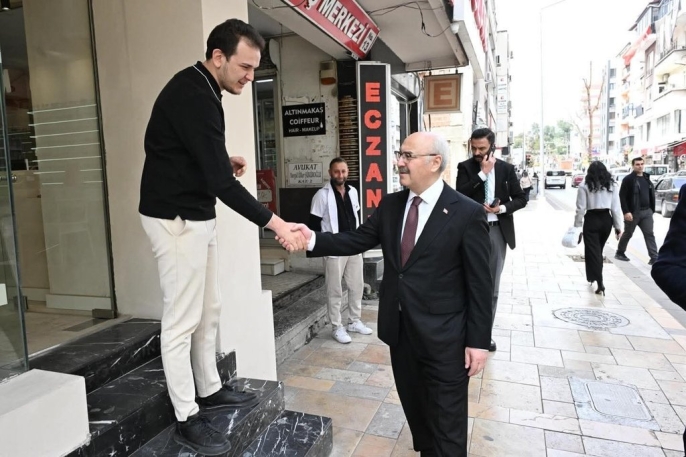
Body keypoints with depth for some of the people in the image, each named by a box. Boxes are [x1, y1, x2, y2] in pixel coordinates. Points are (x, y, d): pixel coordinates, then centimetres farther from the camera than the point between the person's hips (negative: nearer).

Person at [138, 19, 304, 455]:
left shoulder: (199, 90, 10)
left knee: (208, 309, 17)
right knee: (183, 319, -1)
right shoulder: (192, 95, -22)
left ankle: (210, 389, 32)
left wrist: (225, 160, 5)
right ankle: (187, 419, 14)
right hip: (175, 218, -10)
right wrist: (275, 223, -26)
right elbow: (220, 182, -27)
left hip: (197, 214, 10)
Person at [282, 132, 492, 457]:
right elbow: (356, 241, 2)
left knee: (447, 424, 10)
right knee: (414, 410, 24)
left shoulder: (467, 213, -13)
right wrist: (313, 239, -14)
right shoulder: (390, 205, 3)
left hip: (444, 336, -5)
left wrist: (478, 341, -10)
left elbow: (480, 283, -11)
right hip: (400, 329, 6)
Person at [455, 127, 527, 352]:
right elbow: (460, 195, -15)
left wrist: (503, 208, -10)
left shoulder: (506, 168, 6)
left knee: (492, 287, 10)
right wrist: (482, 173, -17)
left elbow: (521, 198, 8)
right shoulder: (465, 167, 0)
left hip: (498, 231, 3)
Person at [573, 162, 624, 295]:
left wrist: (577, 224, 2)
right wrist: (618, 226, 8)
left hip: (591, 219, -4)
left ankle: (600, 283, -7)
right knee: (598, 250, 21)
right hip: (606, 219, 4)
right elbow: (616, 208, 3)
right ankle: (593, 276, 36)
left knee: (592, 251, 0)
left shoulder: (585, 185, -5)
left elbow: (581, 208, -6)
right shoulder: (612, 185, 4)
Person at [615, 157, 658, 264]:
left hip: (647, 212, 5)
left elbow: (651, 195, 17)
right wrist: (626, 212, -20)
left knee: (649, 234, -1)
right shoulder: (628, 179, -8)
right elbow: (622, 196, -13)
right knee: (628, 234, 8)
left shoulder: (647, 178, 12)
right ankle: (619, 253, 26)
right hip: (633, 212, -5)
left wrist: (652, 209, 11)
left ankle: (654, 258, -2)